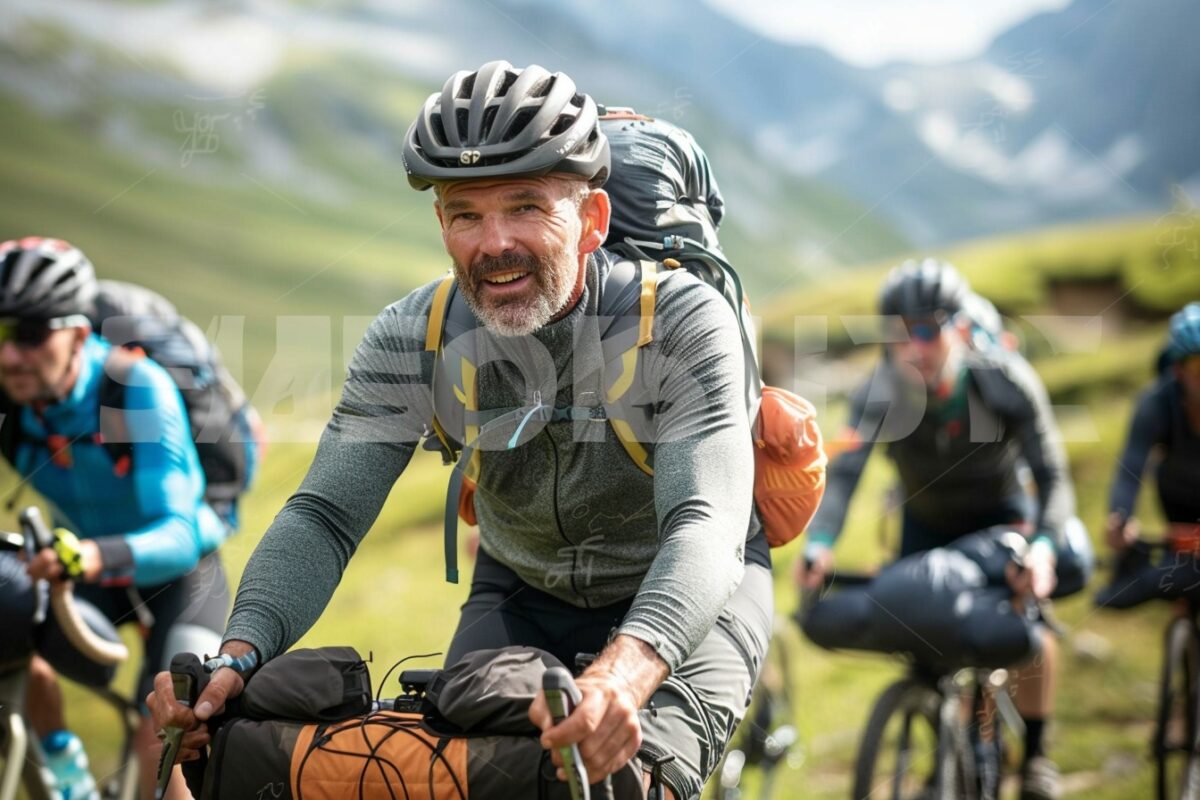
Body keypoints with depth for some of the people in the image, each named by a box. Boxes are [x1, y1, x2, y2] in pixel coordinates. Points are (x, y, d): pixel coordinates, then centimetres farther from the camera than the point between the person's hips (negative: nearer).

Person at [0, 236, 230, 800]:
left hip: (177, 572, -4)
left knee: (160, 739, -24)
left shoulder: (136, 387, -32)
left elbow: (178, 536, -40)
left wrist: (98, 556, -60)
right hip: (90, 569, 5)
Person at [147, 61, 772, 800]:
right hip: (523, 592, 3)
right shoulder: (413, 338, -19)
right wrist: (236, 655, -46)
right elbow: (325, 514, -25)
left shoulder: (683, 321, -29)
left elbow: (704, 525, -41)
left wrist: (625, 673, -61)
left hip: (685, 594, -3)